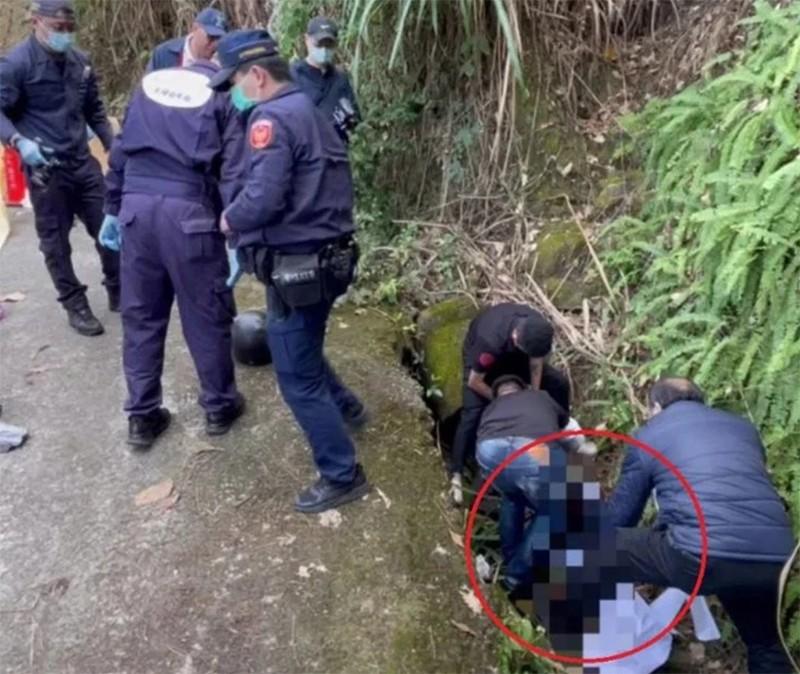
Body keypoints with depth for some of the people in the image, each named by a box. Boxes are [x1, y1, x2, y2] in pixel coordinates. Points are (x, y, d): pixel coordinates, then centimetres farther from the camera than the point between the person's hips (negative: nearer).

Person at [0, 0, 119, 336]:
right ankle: (75, 306, 17)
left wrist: (112, 145, 10)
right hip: (45, 169, -5)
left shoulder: (81, 61, 8)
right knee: (55, 241, 4)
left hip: (83, 162, 5)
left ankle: (119, 292, 25)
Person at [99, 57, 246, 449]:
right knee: (207, 316, 9)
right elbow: (233, 175, -4)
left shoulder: (150, 82, 21)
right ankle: (219, 407, 23)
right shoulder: (226, 96, 8)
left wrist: (113, 210, 24)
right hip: (188, 212, -4)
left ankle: (142, 416, 21)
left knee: (140, 316, 12)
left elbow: (120, 151, 19)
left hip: (137, 207, 4)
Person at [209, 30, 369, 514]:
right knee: (301, 350, 30)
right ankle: (345, 408, 49)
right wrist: (245, 229, 8)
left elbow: (263, 200, -26)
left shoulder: (272, 117, -16)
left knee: (297, 377, 2)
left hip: (297, 267, -10)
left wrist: (230, 220, -5)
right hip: (325, 257, 10)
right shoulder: (309, 110, 13)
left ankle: (343, 476, 12)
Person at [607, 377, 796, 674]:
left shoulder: (648, 434, 16)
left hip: (701, 556, -5)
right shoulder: (743, 426, 28)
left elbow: (619, 514, 22)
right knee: (766, 647, 33)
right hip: (774, 558, 6)